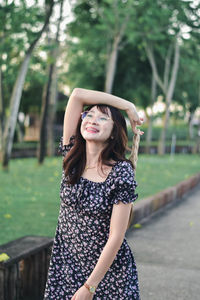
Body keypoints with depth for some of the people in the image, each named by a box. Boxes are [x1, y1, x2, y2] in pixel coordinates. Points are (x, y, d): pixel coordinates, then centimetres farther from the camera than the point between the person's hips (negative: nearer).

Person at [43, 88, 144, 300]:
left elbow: (116, 236, -18)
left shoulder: (121, 172, -16)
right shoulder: (72, 157, -3)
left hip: (108, 269, -3)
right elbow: (77, 94, -9)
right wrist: (128, 106, -6)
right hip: (66, 264, 4)